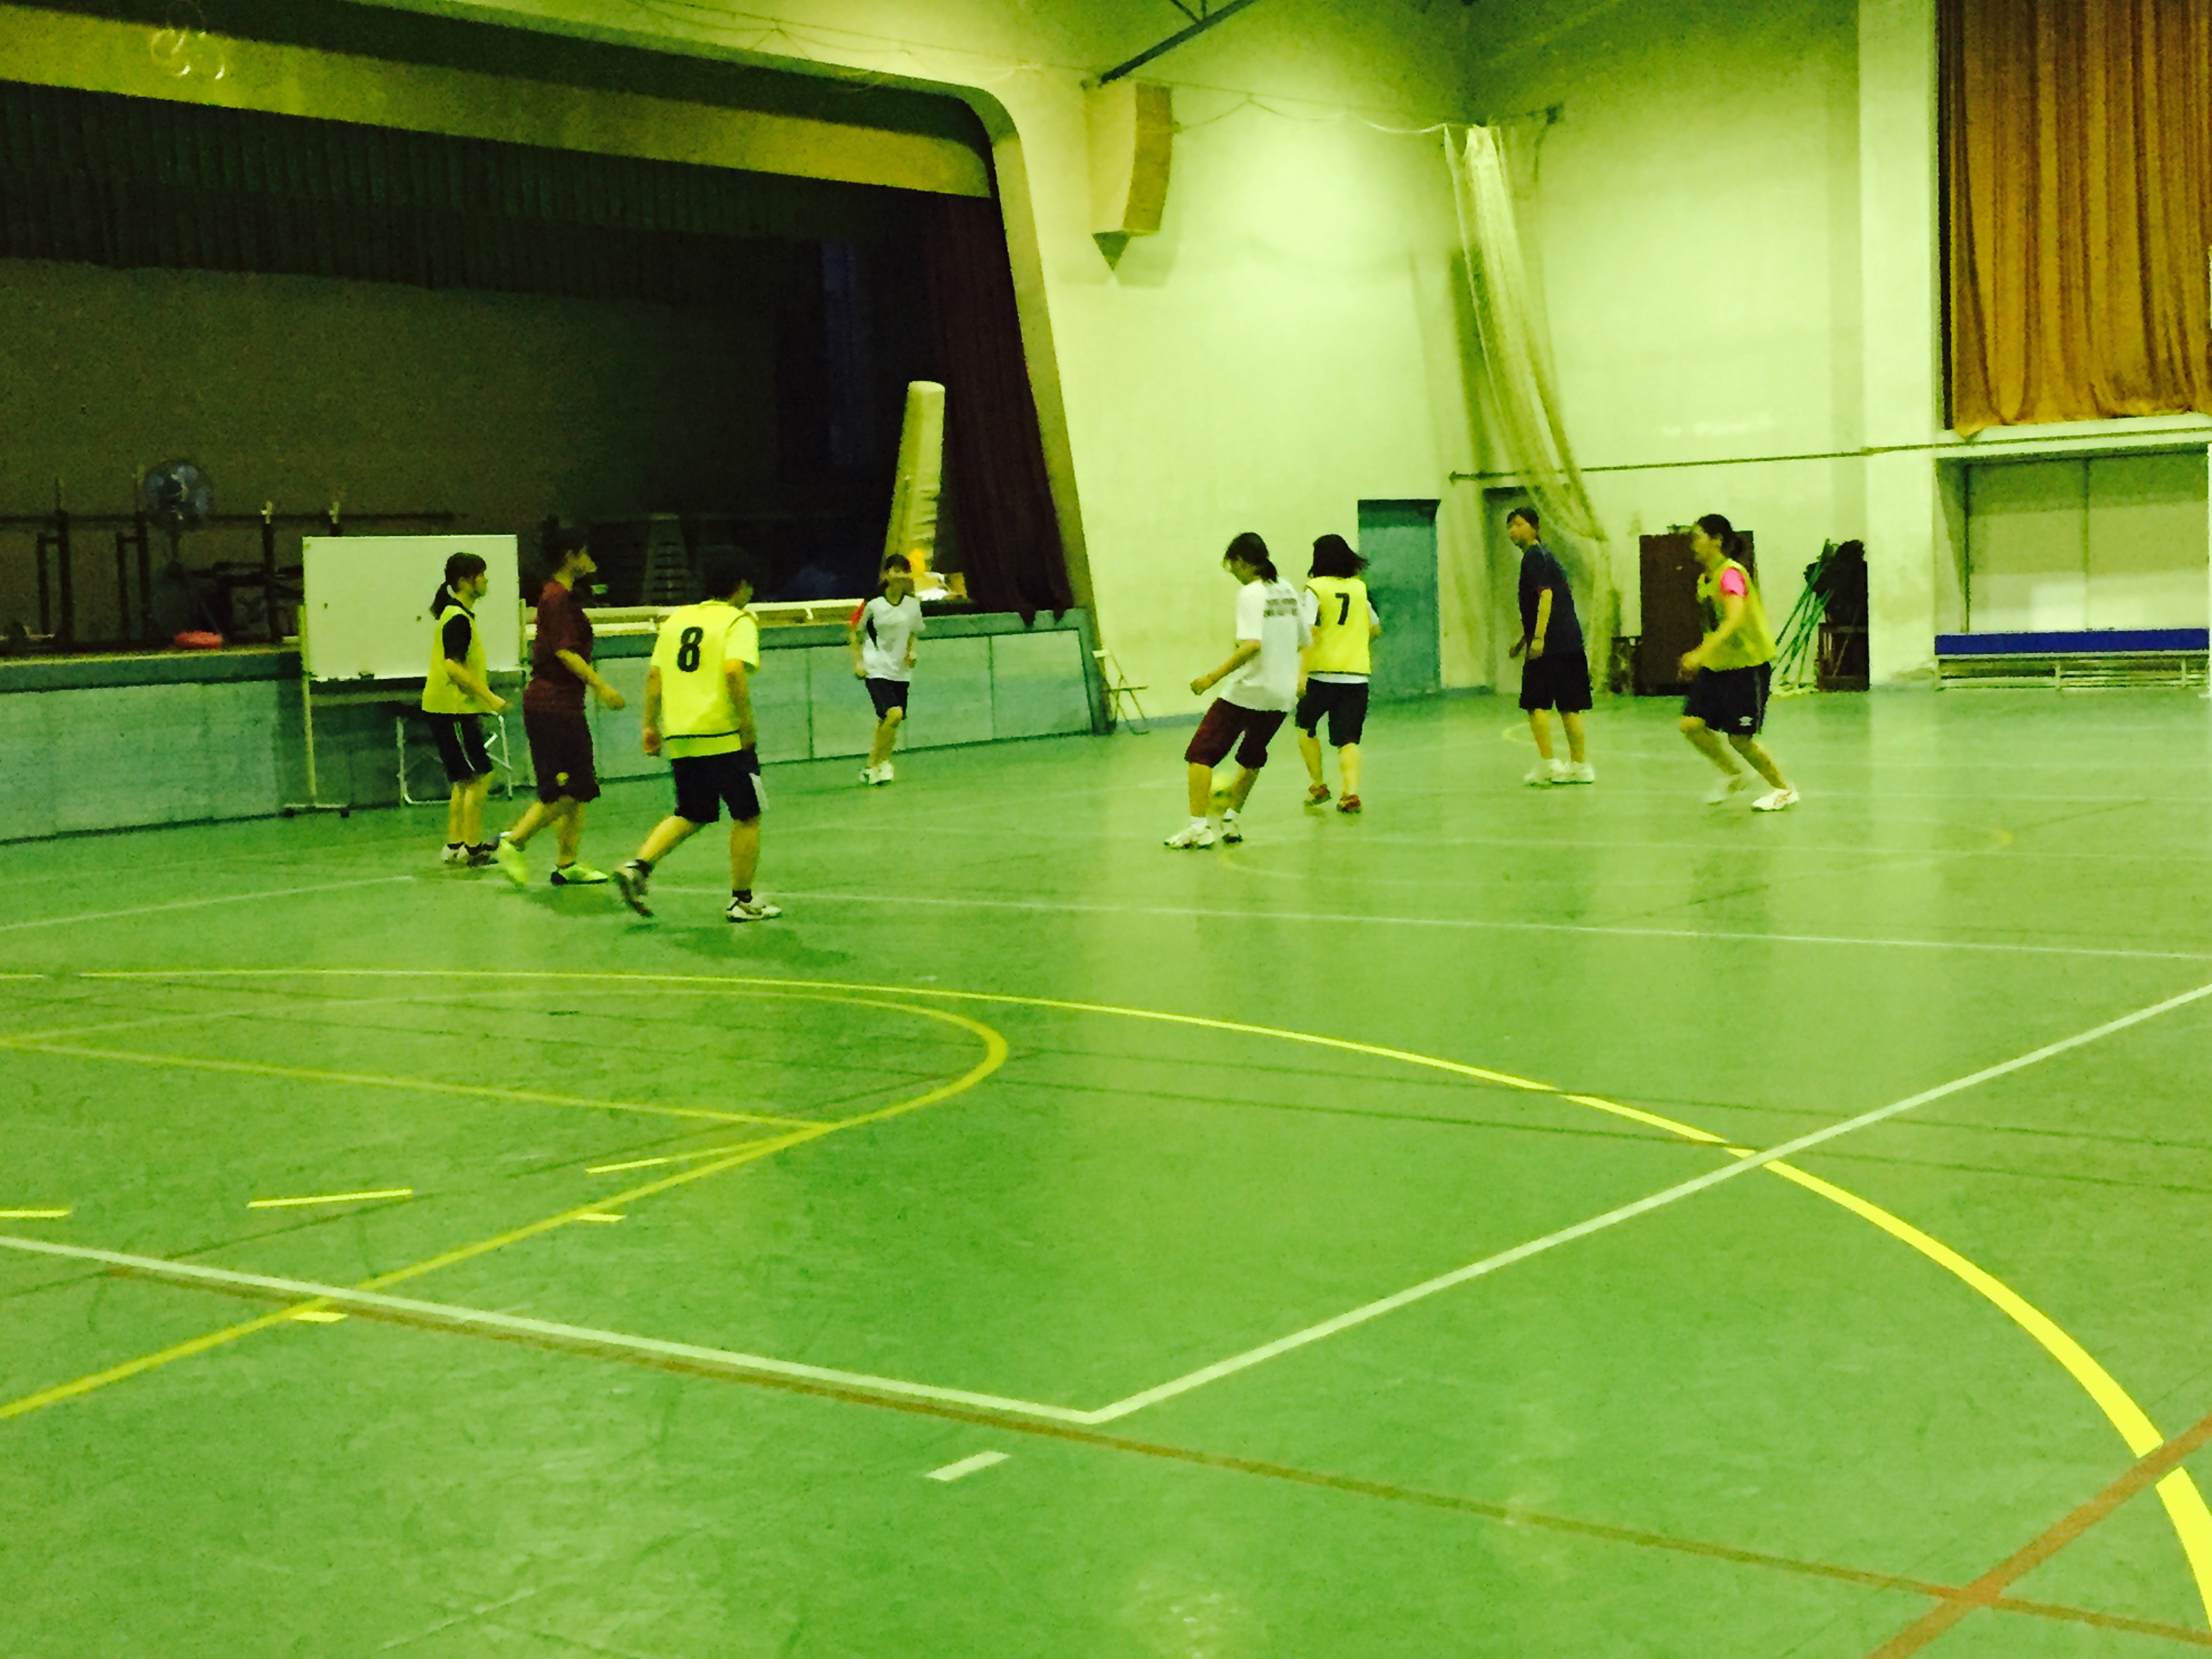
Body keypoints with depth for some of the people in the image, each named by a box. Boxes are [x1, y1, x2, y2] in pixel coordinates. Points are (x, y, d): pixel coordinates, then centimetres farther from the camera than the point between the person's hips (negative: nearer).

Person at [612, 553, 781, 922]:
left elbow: (654, 675, 12)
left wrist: (650, 726, 17)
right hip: (725, 737, -6)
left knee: (691, 815, 18)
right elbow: (734, 671, -21)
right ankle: (742, 901, 11)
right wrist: (747, 724, -16)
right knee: (747, 817, 8)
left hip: (679, 738, 6)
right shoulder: (739, 621, -5)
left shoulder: (677, 619, 14)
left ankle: (639, 867, -1)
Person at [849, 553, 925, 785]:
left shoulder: (913, 605, 5)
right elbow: (853, 631, 3)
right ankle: (874, 765, -7)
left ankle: (874, 765, 23)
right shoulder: (873, 604, -7)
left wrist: (912, 652, 3)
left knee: (888, 722, 5)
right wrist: (858, 661, -5)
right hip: (876, 669, -5)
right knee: (894, 714, -21)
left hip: (901, 671, 5)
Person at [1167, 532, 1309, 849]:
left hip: (1248, 690, -8)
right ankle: (1230, 817, 26)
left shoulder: (1251, 593, -13)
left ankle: (1198, 825, -11)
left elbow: (1252, 645, -26)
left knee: (1201, 754, -2)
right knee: (1252, 757, 26)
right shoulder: (1286, 591, 10)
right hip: (1282, 694, 8)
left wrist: (1214, 677, -24)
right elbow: (1305, 641, 17)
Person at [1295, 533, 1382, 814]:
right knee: (1348, 740, 4)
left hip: (1322, 674, -3)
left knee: (1306, 727, 20)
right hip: (1356, 675, 3)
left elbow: (1310, 633, -15)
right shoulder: (1360, 588, 9)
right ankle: (1351, 792, -13)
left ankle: (1318, 785, 18)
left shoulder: (1314, 588, -4)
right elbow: (1376, 629, 20)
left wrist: (1302, 672, -19)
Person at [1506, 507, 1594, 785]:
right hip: (1571, 642, 9)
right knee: (1568, 707, 10)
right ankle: (1579, 765, 12)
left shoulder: (1534, 556, -7)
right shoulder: (1543, 555, 22)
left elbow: (1546, 596, -19)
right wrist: (1523, 640, 33)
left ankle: (1546, 763, -9)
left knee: (1536, 704, -5)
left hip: (1550, 645, -9)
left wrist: (1538, 638, -24)